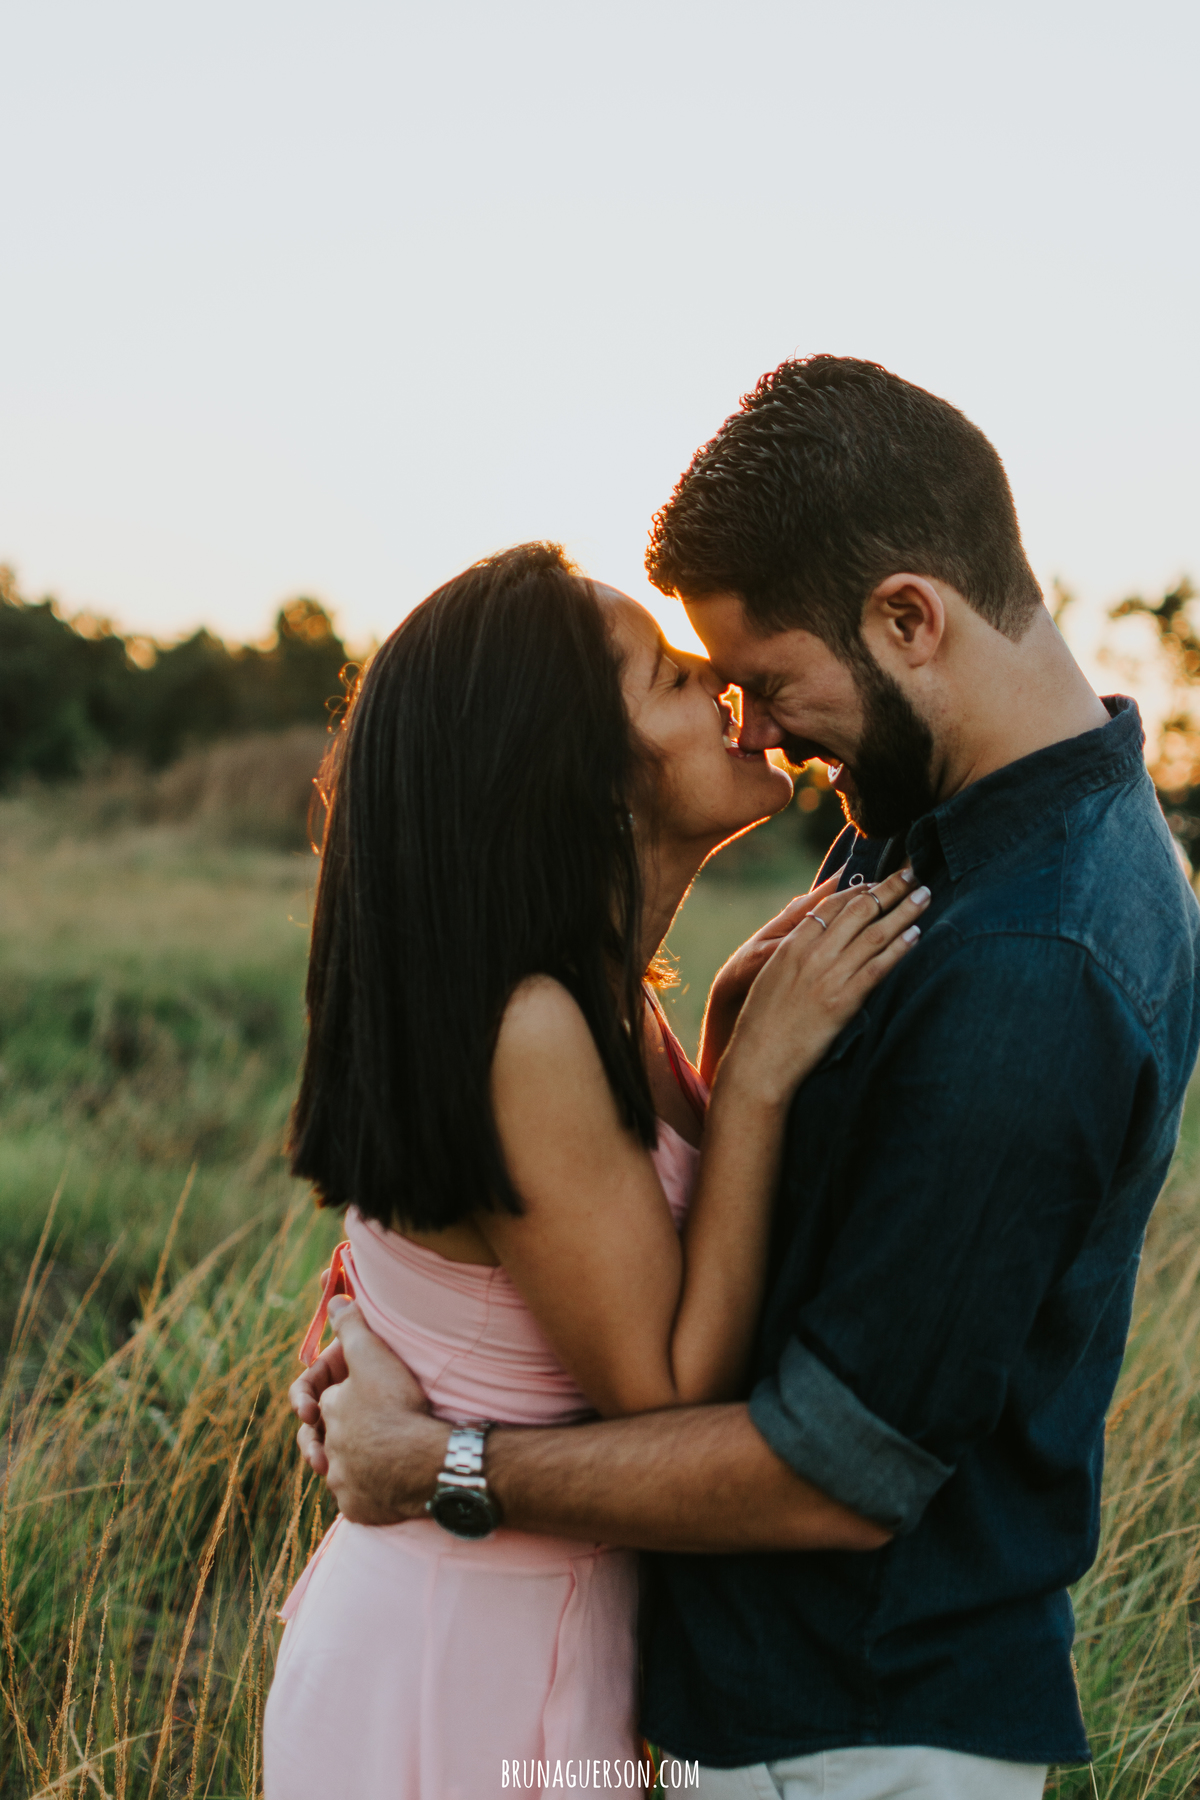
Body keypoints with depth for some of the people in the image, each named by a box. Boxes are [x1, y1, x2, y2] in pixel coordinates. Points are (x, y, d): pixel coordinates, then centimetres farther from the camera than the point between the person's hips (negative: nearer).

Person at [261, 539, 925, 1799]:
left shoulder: (598, 999, -1)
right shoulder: (526, 1032, -28)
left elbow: (673, 1255, 7)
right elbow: (668, 1393, -23)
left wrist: (733, 1031, -5)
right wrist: (759, 1071, -23)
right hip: (468, 1662, -8)